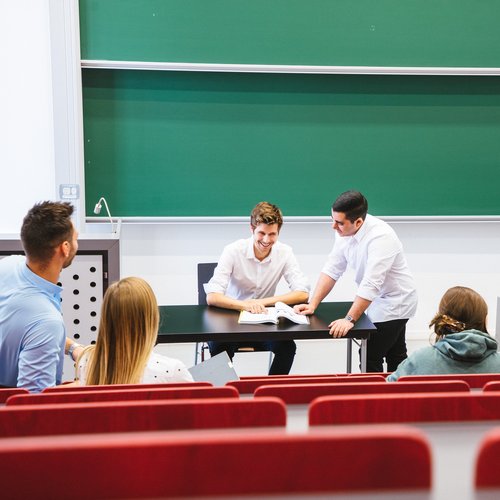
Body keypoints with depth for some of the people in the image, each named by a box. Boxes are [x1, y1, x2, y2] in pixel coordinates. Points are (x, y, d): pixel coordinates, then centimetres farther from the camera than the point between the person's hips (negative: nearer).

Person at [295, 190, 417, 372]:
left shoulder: (380, 236, -32)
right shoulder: (344, 231, -9)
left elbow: (371, 284, -36)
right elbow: (332, 269, -7)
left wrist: (349, 319, -38)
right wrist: (312, 305, -15)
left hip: (394, 302, -8)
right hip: (378, 301, 8)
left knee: (370, 358, -7)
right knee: (395, 355, 22)